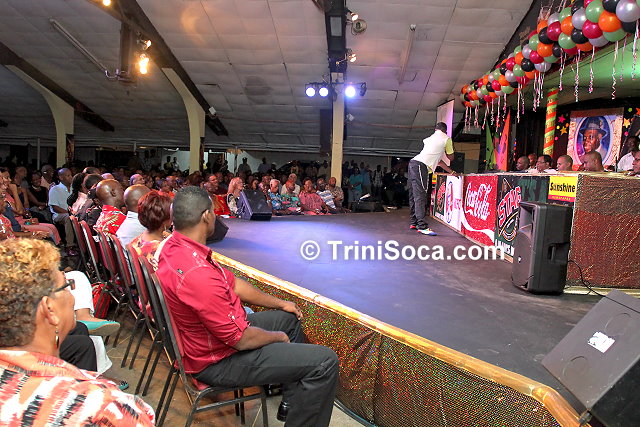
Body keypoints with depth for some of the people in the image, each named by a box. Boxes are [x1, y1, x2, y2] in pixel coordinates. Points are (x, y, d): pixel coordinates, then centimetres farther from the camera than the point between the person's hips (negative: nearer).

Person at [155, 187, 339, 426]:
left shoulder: (173, 246, -3)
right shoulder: (198, 274, -35)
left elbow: (233, 283, 6)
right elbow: (241, 340, -27)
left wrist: (280, 304, 12)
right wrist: (278, 337, -6)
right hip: (217, 360, -10)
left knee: (289, 318, 25)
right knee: (325, 362, -13)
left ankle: (291, 403, 35)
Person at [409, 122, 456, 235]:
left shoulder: (431, 138, 30)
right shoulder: (447, 139, 8)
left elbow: (437, 160, 33)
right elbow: (451, 157, 19)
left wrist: (451, 172, 39)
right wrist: (445, 149, 37)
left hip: (413, 163, 8)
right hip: (421, 166, -8)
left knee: (414, 196, 11)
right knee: (420, 197, -13)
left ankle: (414, 223, 18)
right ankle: (422, 226, -16)